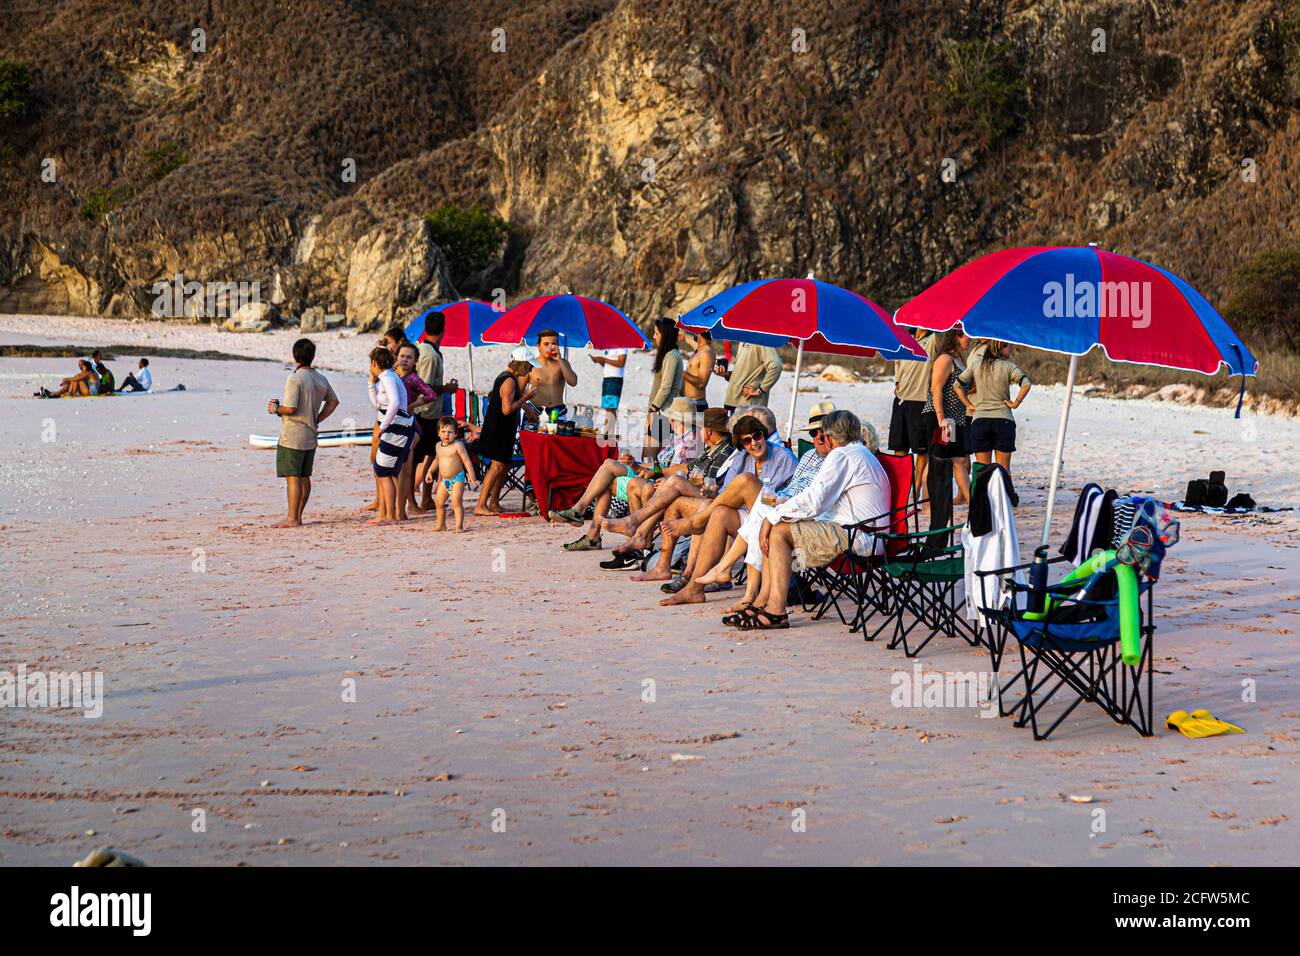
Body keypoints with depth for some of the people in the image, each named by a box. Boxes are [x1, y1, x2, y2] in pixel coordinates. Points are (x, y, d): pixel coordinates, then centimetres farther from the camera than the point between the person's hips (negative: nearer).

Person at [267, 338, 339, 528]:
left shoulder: (295, 379, -16)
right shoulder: (321, 379, 8)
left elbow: (290, 408, -21)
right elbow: (333, 401, 20)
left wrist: (276, 408, -2)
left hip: (293, 437, -8)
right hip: (311, 436, 8)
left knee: (292, 477, -5)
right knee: (304, 477, 11)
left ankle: (292, 518, -6)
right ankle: (298, 516, 15)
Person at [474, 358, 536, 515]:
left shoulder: (506, 377, 13)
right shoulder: (509, 381, -19)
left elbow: (515, 398, 21)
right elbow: (507, 409, -24)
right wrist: (525, 398, -15)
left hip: (504, 430, 10)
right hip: (500, 430, -10)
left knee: (504, 464, 14)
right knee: (497, 466, -11)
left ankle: (494, 503, 19)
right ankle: (481, 505, -12)